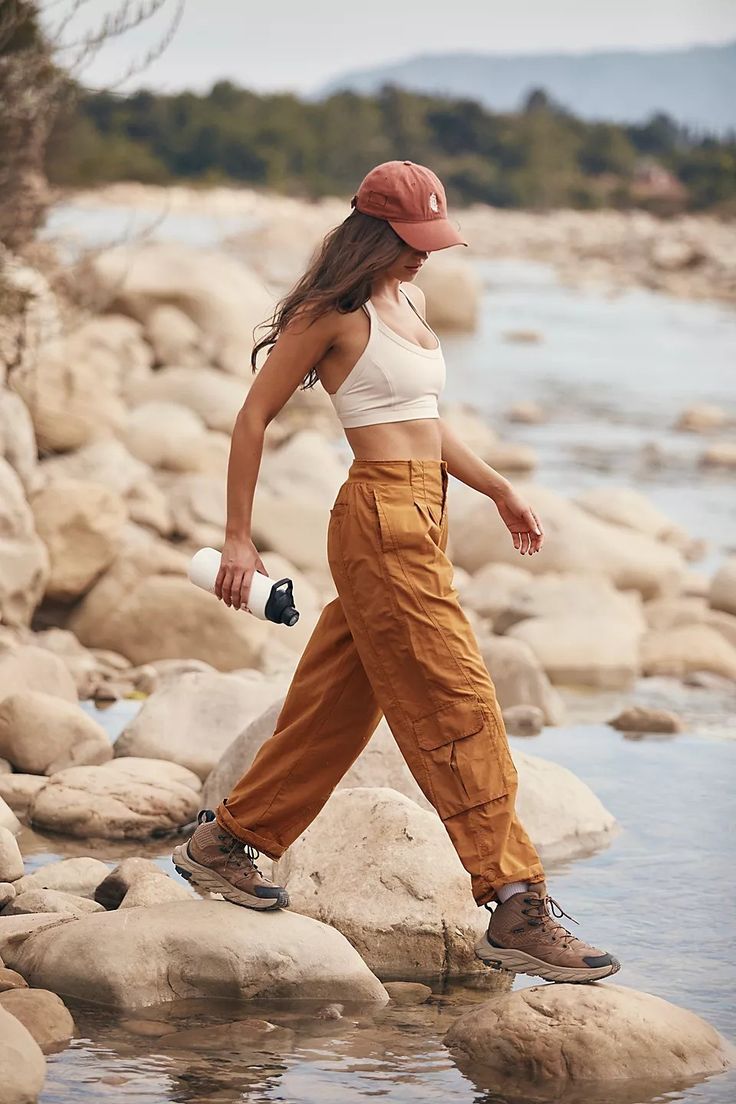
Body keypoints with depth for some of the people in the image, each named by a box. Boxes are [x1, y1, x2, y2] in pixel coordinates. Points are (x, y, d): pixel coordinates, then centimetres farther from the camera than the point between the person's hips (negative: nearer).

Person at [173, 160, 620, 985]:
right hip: (382, 520, -9)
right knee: (456, 709, -10)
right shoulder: (334, 313, -9)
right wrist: (238, 539, -9)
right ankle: (513, 908, -9)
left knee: (337, 701, 15)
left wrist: (499, 491, 22)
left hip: (421, 518, 9)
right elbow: (253, 418, -6)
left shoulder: (407, 302, 16)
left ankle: (225, 845, 28)